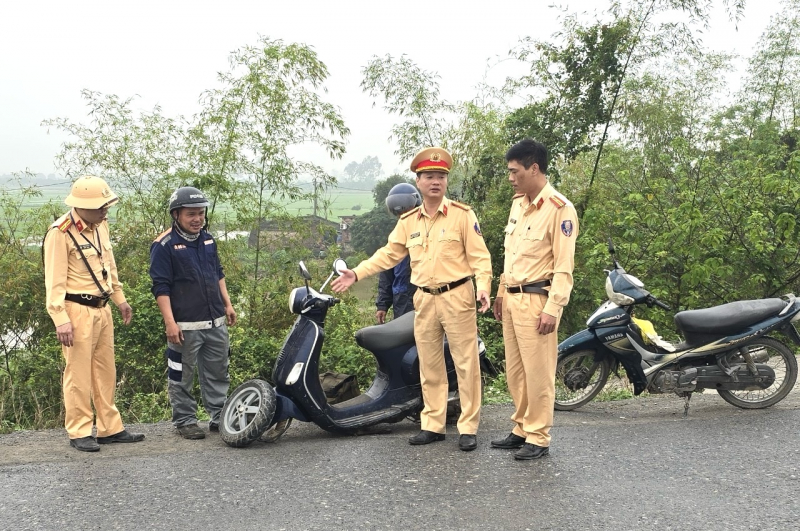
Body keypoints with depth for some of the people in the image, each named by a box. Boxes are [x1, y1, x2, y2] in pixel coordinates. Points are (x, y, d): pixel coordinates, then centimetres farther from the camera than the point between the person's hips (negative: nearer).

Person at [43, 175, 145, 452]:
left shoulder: (100, 225, 10)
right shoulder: (60, 232, -15)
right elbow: (54, 281, -17)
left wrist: (120, 299, 24)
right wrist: (61, 319, -22)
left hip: (102, 309, 8)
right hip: (77, 312, -8)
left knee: (106, 371, 13)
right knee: (78, 373, -2)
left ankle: (110, 428, 21)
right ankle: (79, 433, 8)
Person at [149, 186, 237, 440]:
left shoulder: (208, 240, 12)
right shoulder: (164, 245, -10)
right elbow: (161, 287, -13)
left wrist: (227, 304, 17)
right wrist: (170, 322, -18)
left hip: (216, 322, 7)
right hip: (185, 326, -7)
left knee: (218, 373, 12)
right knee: (182, 376, 3)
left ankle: (220, 416, 22)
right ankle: (185, 421, 14)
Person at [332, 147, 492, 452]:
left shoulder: (462, 215, -4)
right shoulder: (408, 221, 10)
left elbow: (479, 256, -6)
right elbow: (389, 254, 15)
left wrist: (483, 286, -20)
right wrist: (357, 273, 8)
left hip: (457, 297, -5)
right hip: (424, 300, 5)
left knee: (466, 364, -2)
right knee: (429, 367, 10)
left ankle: (468, 428, 4)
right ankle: (432, 425, 19)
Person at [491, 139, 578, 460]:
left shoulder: (559, 209, -14)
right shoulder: (518, 203, 13)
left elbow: (564, 265, -16)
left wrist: (553, 308, -20)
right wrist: (501, 292, 20)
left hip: (536, 300, -8)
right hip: (512, 298, 8)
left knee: (538, 373, -3)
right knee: (515, 370, 13)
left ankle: (538, 438, 6)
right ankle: (522, 429, 24)